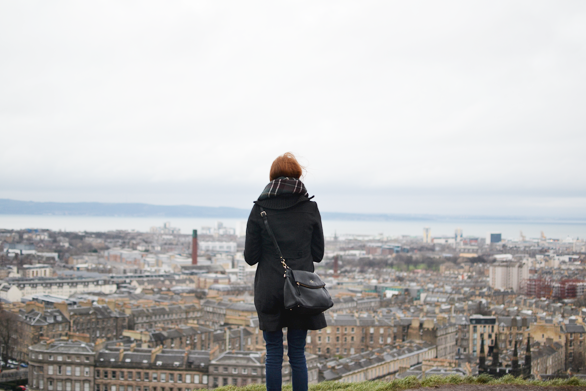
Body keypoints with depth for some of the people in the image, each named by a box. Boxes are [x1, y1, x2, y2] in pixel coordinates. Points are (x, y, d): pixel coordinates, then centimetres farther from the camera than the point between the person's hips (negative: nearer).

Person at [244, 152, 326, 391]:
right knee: (297, 354, 8)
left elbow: (250, 256, -2)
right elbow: (318, 254, 4)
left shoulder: (259, 209, -4)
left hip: (269, 291, -1)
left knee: (273, 354, 7)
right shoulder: (310, 209, -1)